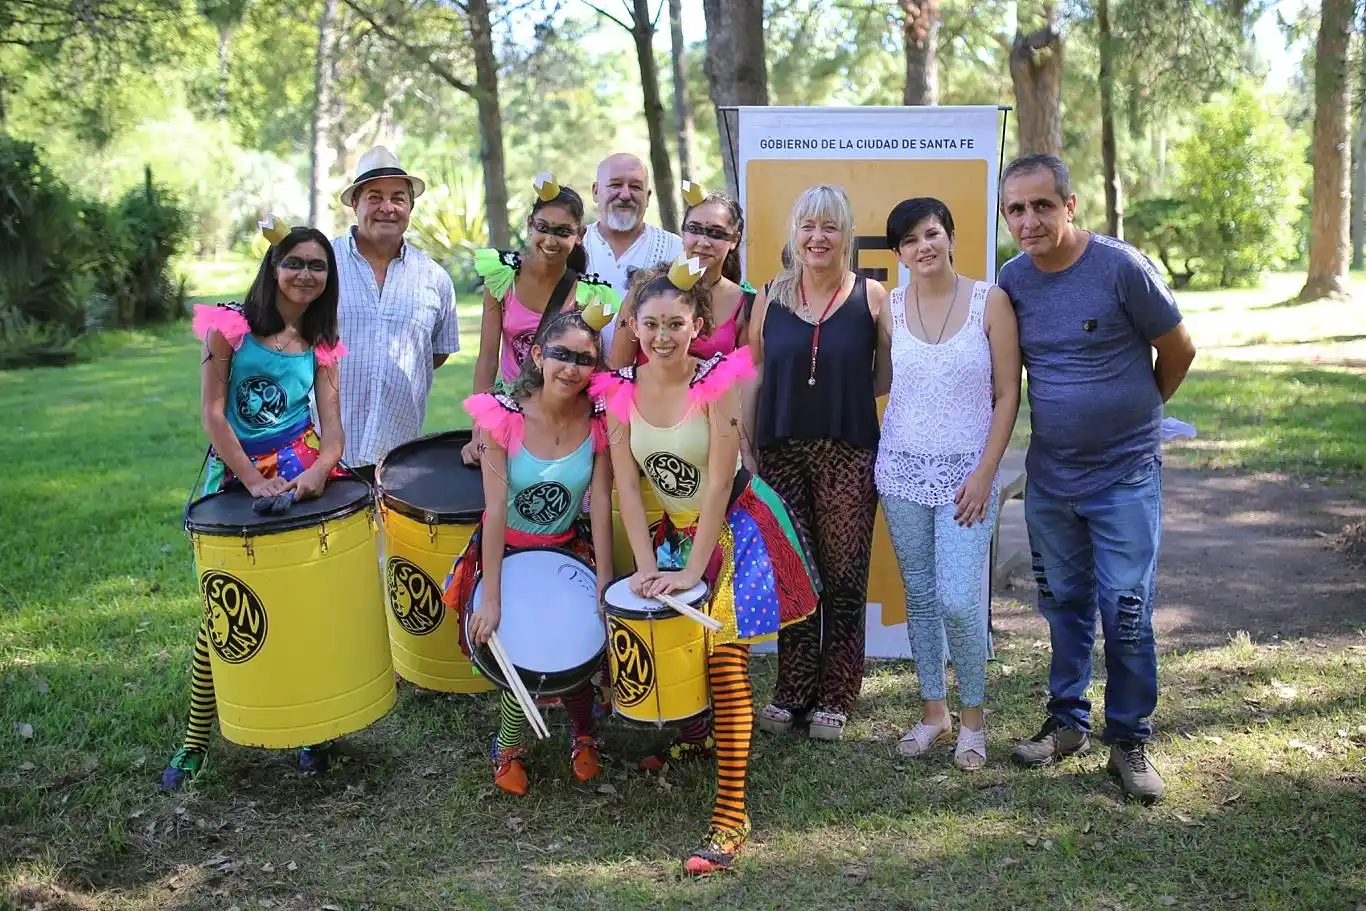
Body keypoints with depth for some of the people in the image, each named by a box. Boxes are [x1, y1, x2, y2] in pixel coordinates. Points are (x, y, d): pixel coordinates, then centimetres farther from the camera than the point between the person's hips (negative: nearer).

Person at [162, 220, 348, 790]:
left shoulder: (320, 346, 7)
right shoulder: (231, 325, -2)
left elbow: (331, 424, -1)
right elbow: (212, 413, -8)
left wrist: (320, 468, -23)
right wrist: (254, 482, -16)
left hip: (301, 475, 2)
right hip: (235, 475, -2)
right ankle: (196, 737, 18)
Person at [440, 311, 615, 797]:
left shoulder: (598, 420, -13)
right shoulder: (503, 416, -19)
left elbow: (600, 504, -12)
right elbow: (495, 509, -21)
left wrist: (604, 581, -14)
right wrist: (491, 597, -23)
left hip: (568, 549, 2)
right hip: (506, 550, -2)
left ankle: (583, 733, 19)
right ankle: (509, 748, 14)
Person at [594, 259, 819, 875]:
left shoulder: (717, 381, -20)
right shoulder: (620, 389, -7)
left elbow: (718, 484, -21)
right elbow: (627, 485, -7)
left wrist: (691, 571, -21)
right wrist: (646, 565, -12)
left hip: (732, 529, -4)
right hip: (672, 529, 4)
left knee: (725, 662, -8)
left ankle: (731, 813, -2)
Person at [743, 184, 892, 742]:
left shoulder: (871, 296, 1)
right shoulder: (770, 297, 6)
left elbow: (887, 377, 4)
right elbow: (755, 376, 7)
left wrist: (842, 394, -10)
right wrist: (743, 450, 4)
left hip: (848, 455, -1)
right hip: (781, 452, 2)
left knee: (845, 579, 2)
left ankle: (834, 697, 17)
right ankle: (791, 691, 21)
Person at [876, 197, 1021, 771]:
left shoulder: (990, 302, -3)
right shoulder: (888, 307, 4)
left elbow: (1007, 395, -4)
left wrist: (984, 473, -9)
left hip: (966, 472, -3)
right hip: (902, 470, 3)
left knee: (959, 601, -9)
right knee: (919, 596, 9)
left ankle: (972, 717, 14)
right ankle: (933, 711, 26)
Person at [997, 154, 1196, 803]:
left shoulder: (1122, 267, -15)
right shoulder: (1012, 279, -1)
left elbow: (1178, 351, -3)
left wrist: (1135, 412, 9)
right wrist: (1063, 411, 10)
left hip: (1125, 474, -4)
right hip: (1048, 474, 4)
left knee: (1126, 610, -2)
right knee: (1064, 603, 14)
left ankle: (1129, 740, 15)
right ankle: (1067, 721, 29)